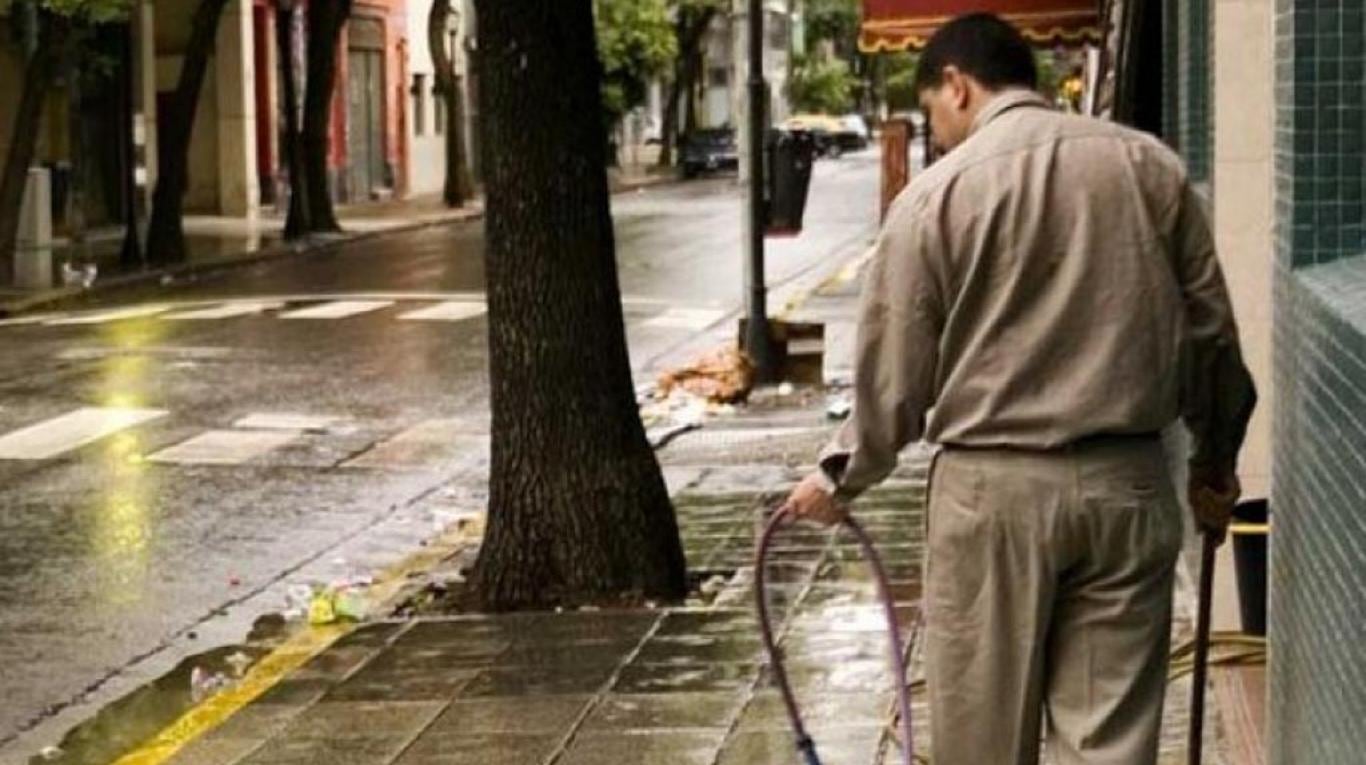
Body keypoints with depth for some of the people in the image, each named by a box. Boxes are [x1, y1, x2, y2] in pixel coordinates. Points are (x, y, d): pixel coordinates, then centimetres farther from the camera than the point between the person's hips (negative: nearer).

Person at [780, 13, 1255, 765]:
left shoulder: (937, 193, -5)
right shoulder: (1150, 164, 5)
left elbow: (893, 368, -1)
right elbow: (1211, 329, 9)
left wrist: (842, 476, 14)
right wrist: (1215, 460, 22)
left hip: (993, 488, -3)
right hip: (1127, 482, 3)